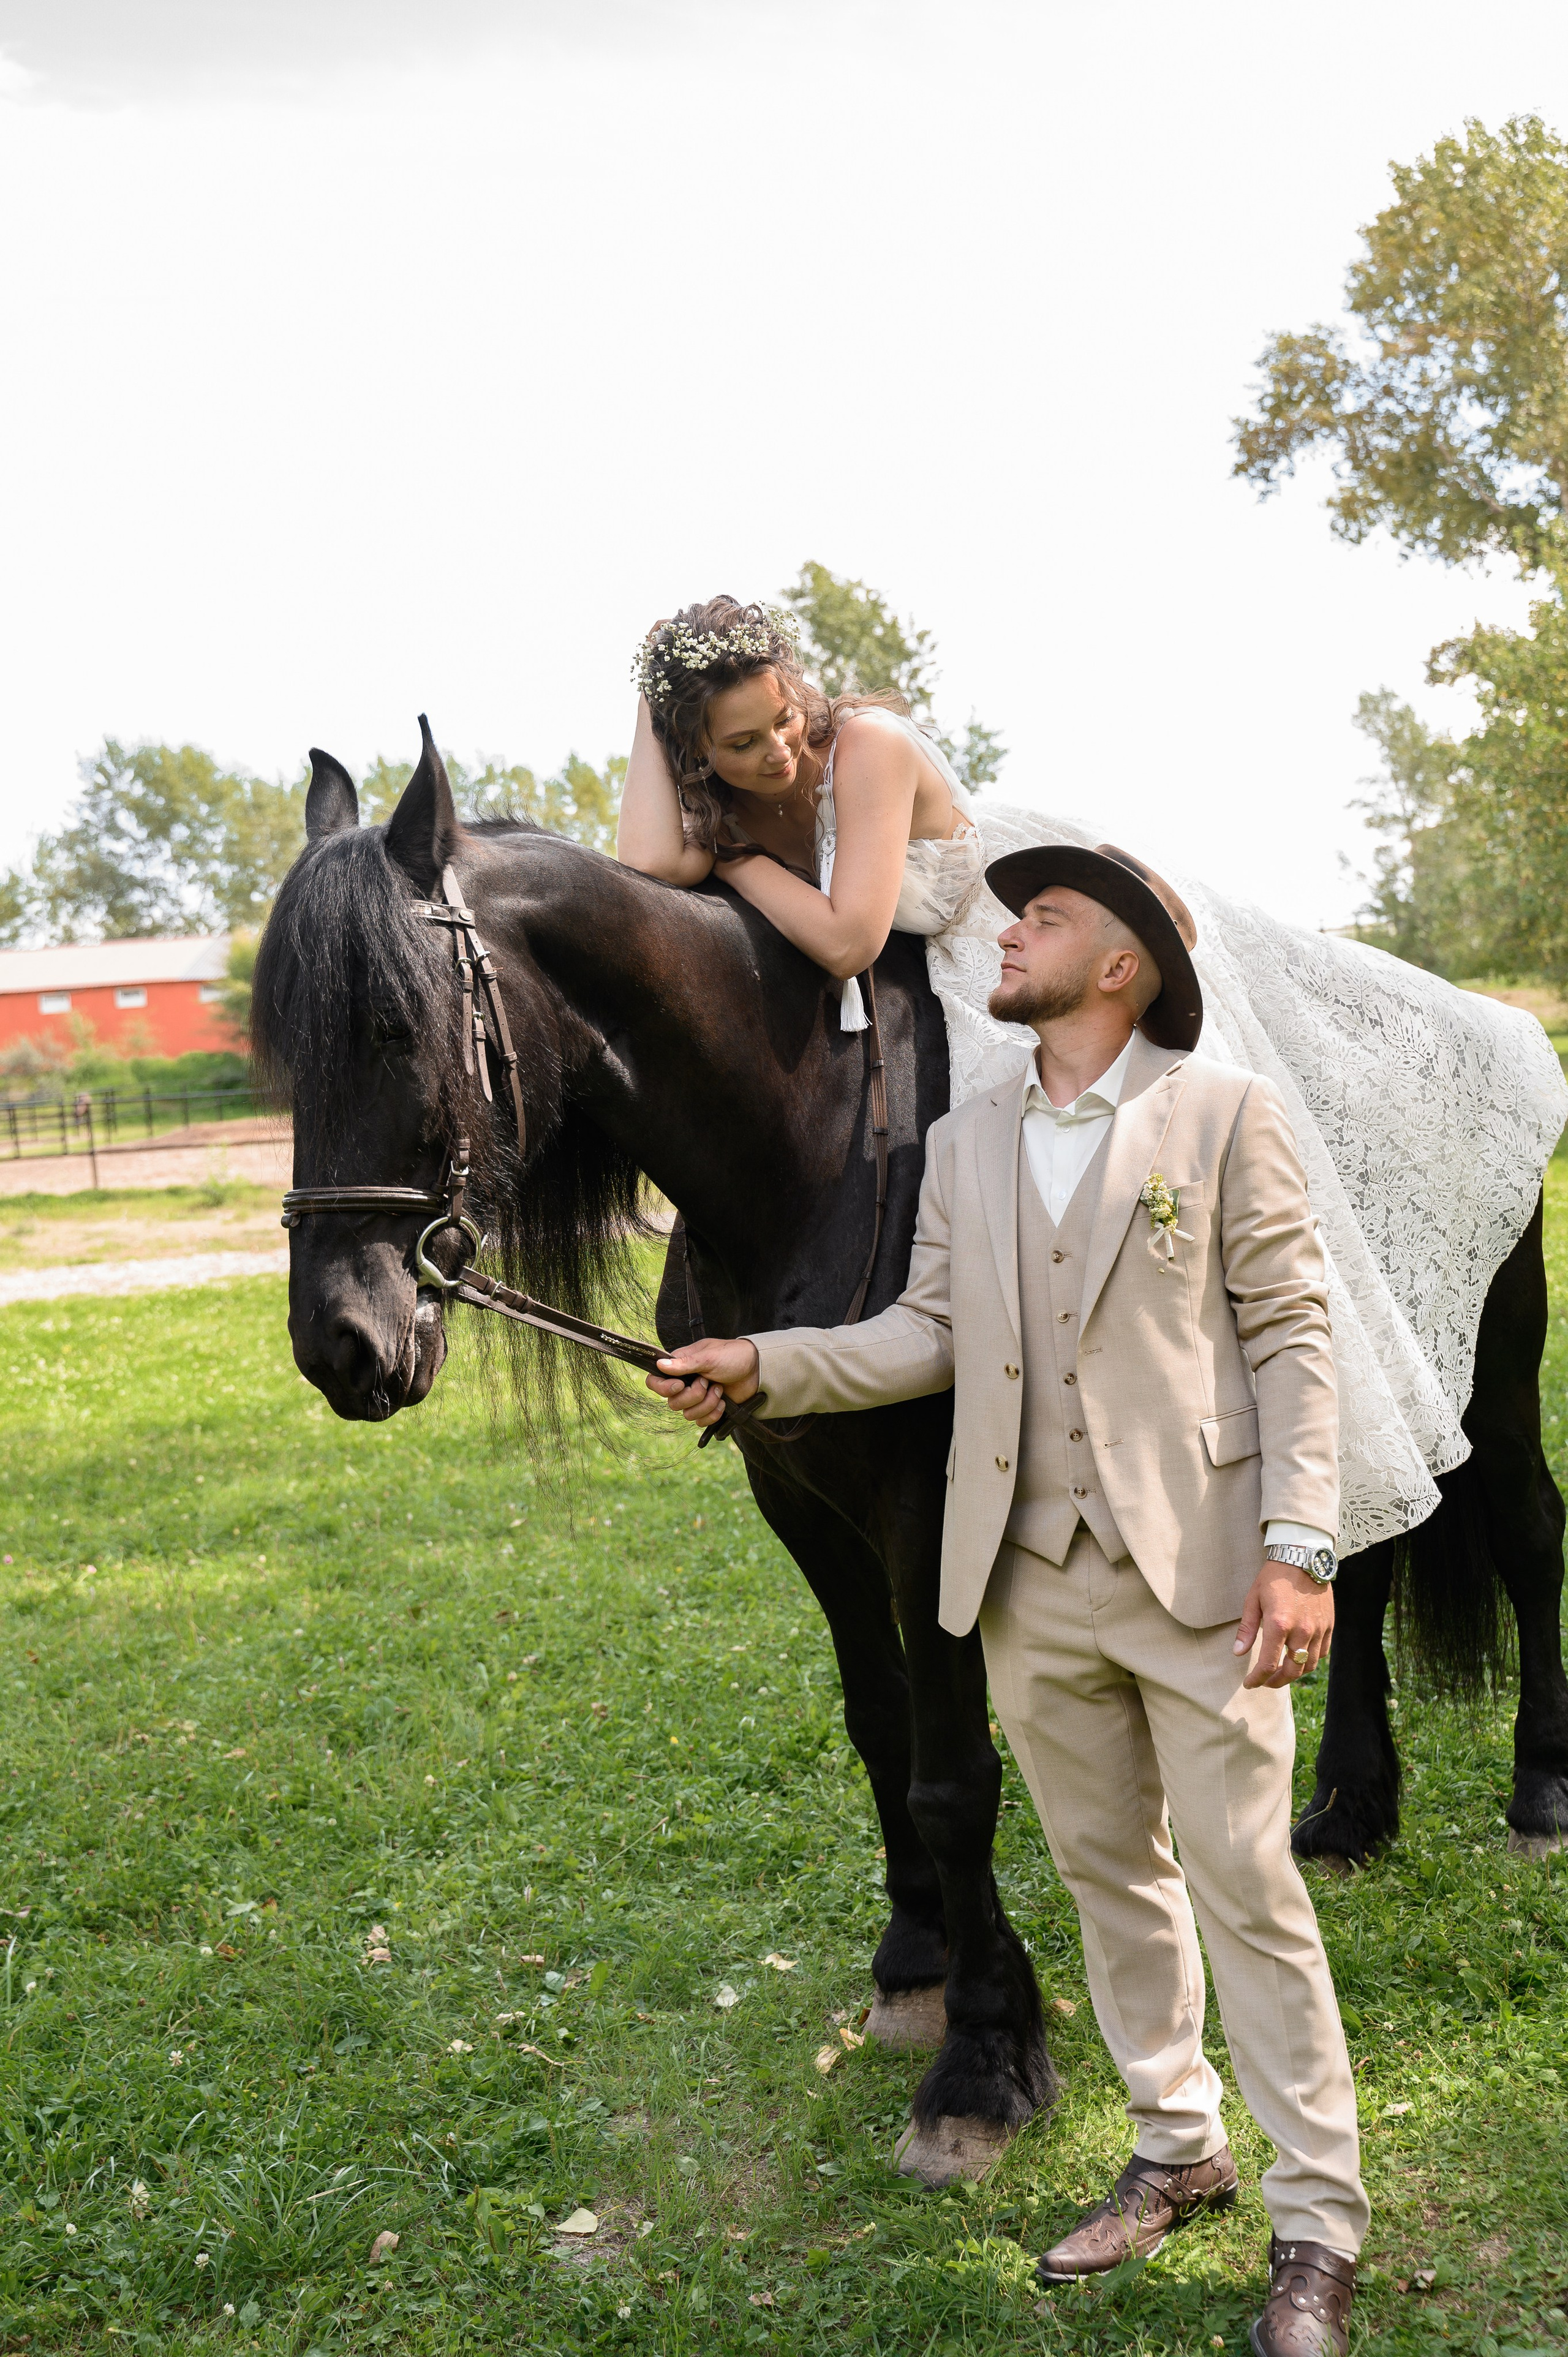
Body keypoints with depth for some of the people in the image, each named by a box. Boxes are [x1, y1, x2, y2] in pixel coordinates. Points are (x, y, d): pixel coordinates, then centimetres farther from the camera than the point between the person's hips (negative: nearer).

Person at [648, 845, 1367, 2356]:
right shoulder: (965, 1142, 10)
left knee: (1248, 1890, 3)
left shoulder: (1224, 1113, -3)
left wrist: (1299, 1546, -14)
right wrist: (763, 1365, -6)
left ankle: (1315, 2226, 19)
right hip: (1029, 1585, 5)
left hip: (1198, 1570, -4)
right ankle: (1177, 2149, 35)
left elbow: (1290, 1334, -7)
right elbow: (928, 1333, 6)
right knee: (1108, 1874, 16)